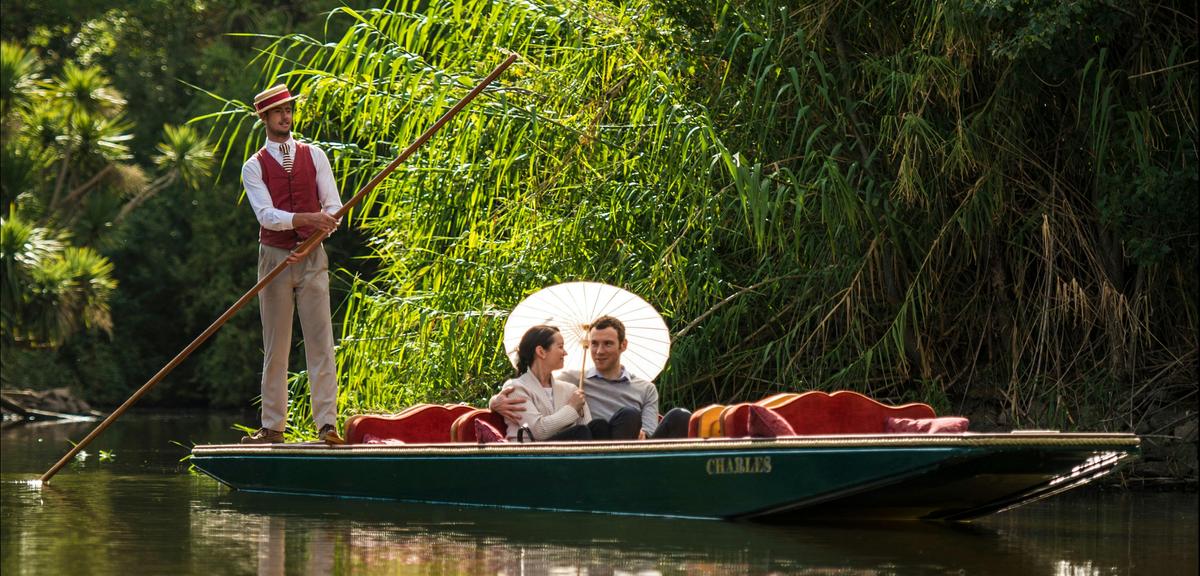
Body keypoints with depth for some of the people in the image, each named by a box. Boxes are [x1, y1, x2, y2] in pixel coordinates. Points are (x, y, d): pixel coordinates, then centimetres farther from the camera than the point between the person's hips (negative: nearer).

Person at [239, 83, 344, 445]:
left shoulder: (314, 156, 8)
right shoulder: (254, 167, 3)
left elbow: (333, 207, 2)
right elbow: (266, 215, -12)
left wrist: (309, 245, -13)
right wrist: (307, 219, -28)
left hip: (312, 258, 1)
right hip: (274, 258, -1)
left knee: (320, 343, -6)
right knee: (275, 348, 3)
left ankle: (327, 424, -8)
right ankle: (273, 427, 7)